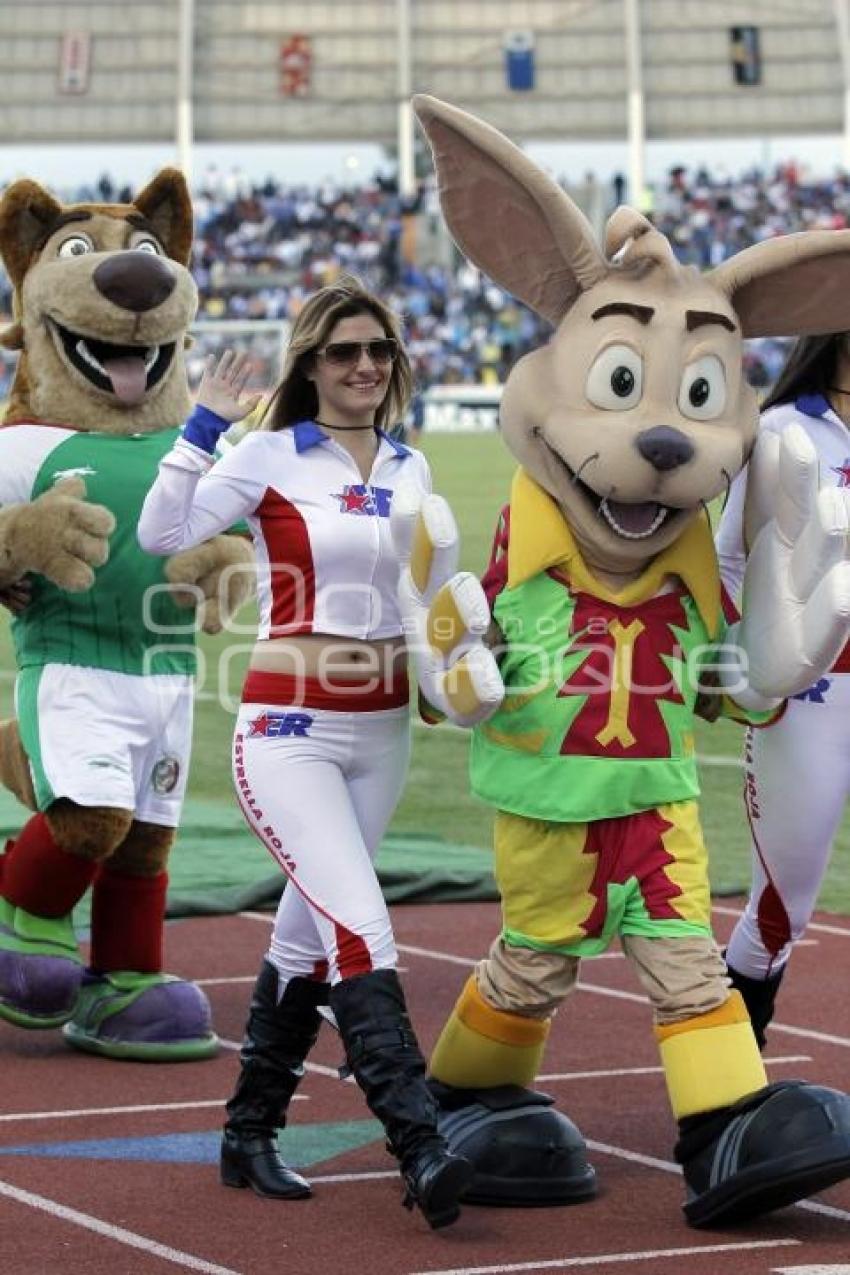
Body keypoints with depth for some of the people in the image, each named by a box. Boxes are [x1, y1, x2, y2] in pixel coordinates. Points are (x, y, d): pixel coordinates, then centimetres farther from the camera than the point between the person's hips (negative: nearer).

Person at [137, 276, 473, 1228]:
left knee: (308, 941, 14)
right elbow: (163, 535, -17)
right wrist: (203, 424, -21)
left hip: (380, 731, 6)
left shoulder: (410, 470, 9)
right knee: (362, 934, -18)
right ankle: (421, 1151, -23)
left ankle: (250, 1136, 25)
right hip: (289, 731, -6)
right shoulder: (272, 456, -6)